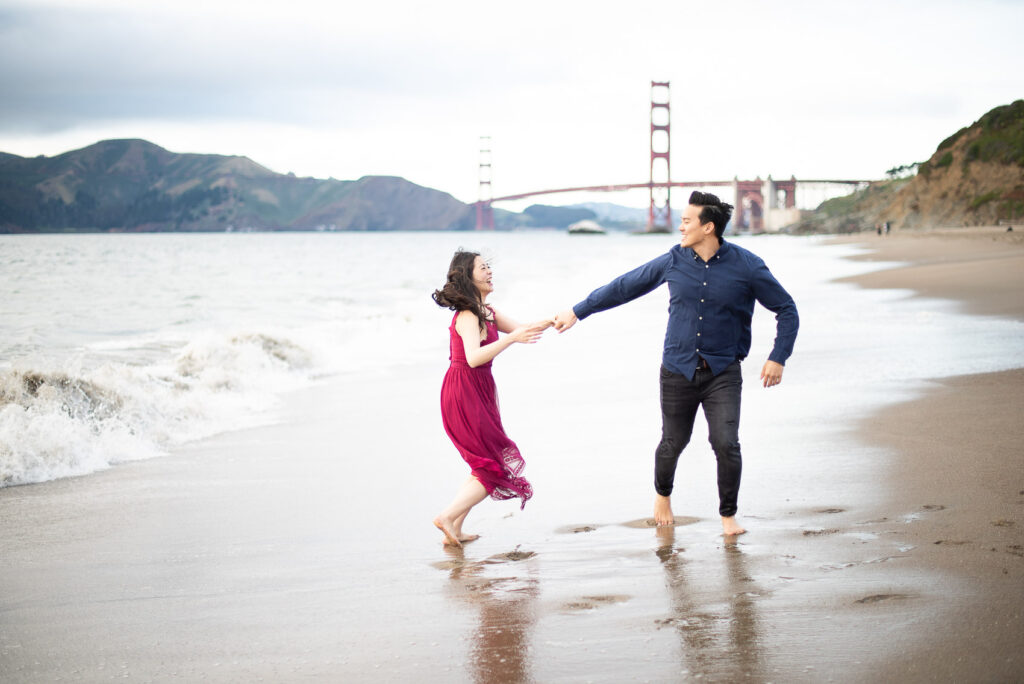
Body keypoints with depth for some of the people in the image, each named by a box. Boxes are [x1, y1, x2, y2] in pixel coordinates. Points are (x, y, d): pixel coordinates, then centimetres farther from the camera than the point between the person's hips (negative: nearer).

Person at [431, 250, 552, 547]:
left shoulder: (487, 311, 12)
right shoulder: (467, 316, -18)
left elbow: (521, 330, 16)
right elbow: (474, 357, -32)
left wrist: (549, 322, 1)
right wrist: (512, 338, -36)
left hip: (478, 393, 10)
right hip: (465, 393, -10)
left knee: (486, 467, 14)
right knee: (496, 469, -6)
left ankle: (455, 531, 14)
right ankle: (448, 517, -7)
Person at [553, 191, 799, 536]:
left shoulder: (746, 266, -8)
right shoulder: (674, 261, 0)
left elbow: (787, 310, 0)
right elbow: (624, 287, 11)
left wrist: (778, 358, -10)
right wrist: (577, 312, 14)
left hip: (723, 372, -2)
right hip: (678, 369, 2)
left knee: (726, 444, -14)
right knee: (673, 443, 9)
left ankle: (728, 514, 9)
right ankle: (662, 494, 41)